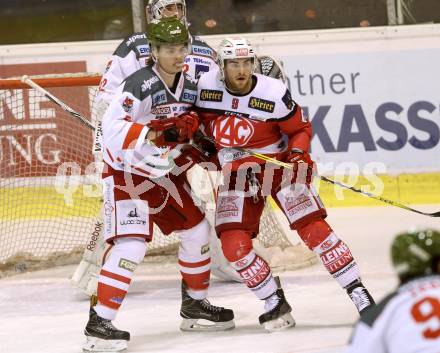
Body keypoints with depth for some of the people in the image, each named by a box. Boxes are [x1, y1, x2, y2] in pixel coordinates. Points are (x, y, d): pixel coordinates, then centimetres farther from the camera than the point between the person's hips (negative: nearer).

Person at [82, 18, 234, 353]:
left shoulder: (191, 87, 0)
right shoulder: (139, 85, -24)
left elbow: (191, 126, 17)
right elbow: (113, 128, -33)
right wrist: (155, 134, -42)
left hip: (165, 174, 8)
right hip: (126, 173, -8)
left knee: (197, 231, 14)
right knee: (132, 244, -21)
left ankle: (194, 305, 33)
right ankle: (98, 324, -20)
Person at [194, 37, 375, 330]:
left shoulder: (274, 94, -18)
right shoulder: (206, 87, -11)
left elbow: (301, 128, -5)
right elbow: (202, 119, 9)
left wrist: (298, 155, -20)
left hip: (279, 164, -3)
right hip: (236, 171, 3)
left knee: (313, 228, -14)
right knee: (233, 244, -11)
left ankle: (357, 291, -6)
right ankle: (275, 302, 6)